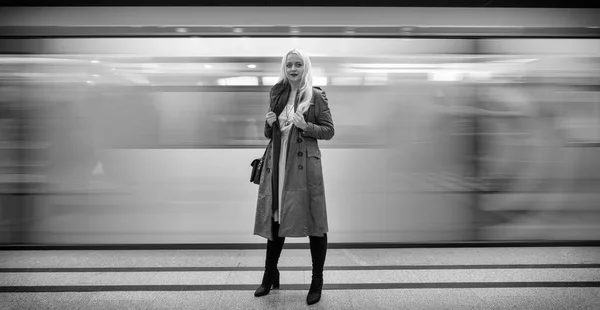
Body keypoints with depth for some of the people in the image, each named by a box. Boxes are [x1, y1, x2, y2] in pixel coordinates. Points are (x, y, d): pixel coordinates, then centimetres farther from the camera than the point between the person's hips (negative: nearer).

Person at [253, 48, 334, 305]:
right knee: (275, 218, 11)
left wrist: (305, 126, -16)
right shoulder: (277, 95, 12)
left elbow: (329, 131, -1)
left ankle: (317, 282, 15)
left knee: (314, 223, -1)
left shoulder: (316, 96, -1)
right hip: (277, 165, 4)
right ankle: (270, 275, 28)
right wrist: (269, 123, -4)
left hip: (304, 165, -4)